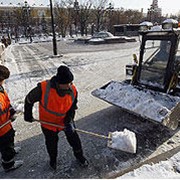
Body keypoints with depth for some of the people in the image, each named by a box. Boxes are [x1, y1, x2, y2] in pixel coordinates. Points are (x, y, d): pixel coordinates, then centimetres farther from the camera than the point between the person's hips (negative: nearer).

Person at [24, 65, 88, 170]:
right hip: (48, 122, -1)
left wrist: (69, 121, -21)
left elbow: (72, 108, -8)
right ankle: (53, 159, 53)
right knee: (51, 142, 20)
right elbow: (29, 100, -14)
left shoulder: (73, 90, -22)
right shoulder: (43, 88, -33)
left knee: (74, 139, 13)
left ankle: (79, 156, 44)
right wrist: (28, 115, -2)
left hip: (65, 120, 2)